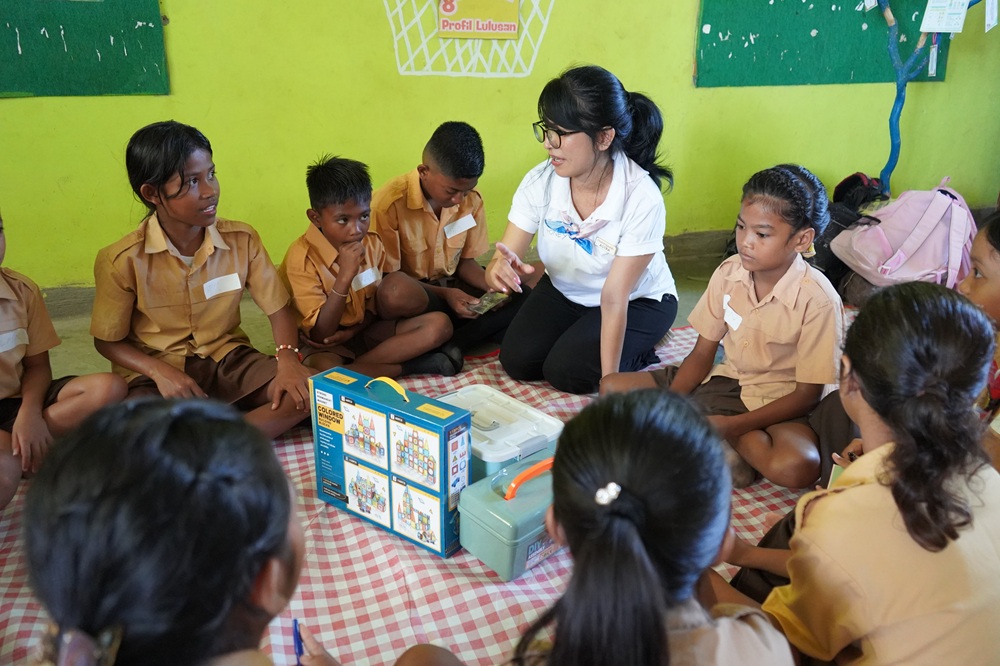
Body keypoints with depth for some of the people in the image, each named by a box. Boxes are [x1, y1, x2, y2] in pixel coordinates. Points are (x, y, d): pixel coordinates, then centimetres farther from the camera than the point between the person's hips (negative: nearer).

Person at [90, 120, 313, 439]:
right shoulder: (122, 261, -12)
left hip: (227, 358, 3)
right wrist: (160, 371, -21)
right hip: (156, 371, -3)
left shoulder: (242, 240, -6)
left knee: (309, 391, -22)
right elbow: (108, 341, -2)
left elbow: (278, 308, 0)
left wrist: (287, 358, -21)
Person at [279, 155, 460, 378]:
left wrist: (353, 330, -13)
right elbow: (320, 335, -21)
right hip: (328, 345, -4)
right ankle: (413, 366, -20)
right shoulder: (302, 257, -19)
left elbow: (377, 305, 9)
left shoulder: (372, 243, -2)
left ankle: (358, 366, -18)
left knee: (440, 324, -12)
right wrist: (345, 276, -32)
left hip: (365, 331, 5)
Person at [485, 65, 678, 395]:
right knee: (517, 361, -13)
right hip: (563, 291, 4)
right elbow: (506, 256, -20)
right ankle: (581, 333, 17)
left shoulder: (641, 198, -32)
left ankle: (637, 353, 8)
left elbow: (614, 299, -31)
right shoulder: (540, 182, -21)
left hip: (637, 301, -4)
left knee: (566, 371, -21)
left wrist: (608, 380, -31)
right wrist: (500, 270, -47)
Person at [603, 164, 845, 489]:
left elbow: (808, 394, -16)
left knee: (798, 466, -40)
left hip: (779, 403, -6)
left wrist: (731, 425, -27)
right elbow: (702, 354, 1)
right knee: (613, 387, -5)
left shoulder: (817, 300, -20)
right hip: (725, 381, 6)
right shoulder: (728, 273, -5)